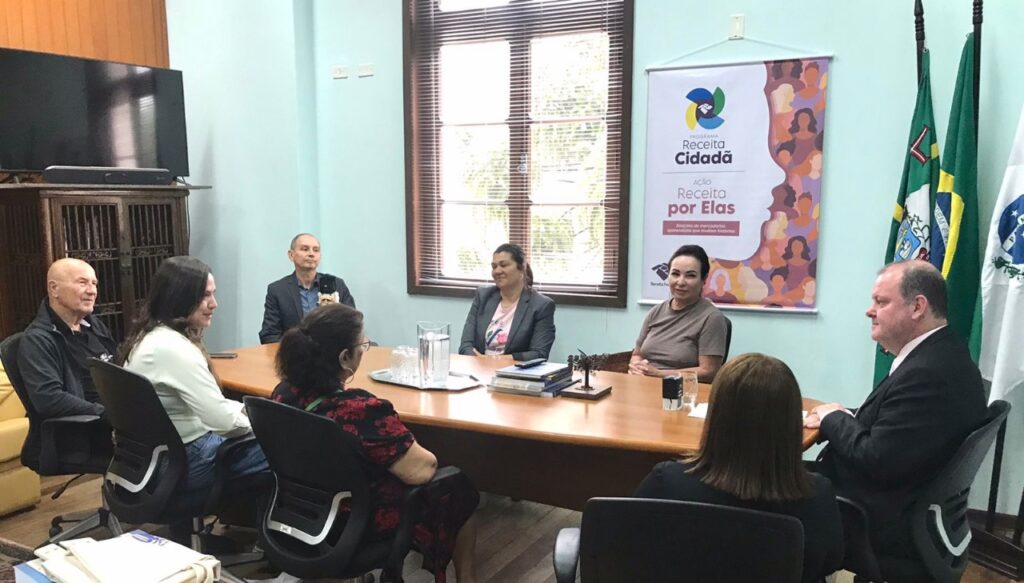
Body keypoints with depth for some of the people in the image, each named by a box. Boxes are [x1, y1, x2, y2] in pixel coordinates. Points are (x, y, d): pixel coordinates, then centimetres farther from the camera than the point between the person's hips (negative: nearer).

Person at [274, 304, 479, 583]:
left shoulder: (284, 393, -12)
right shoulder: (361, 410, -37)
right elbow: (421, 470, -28)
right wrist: (429, 458, -6)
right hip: (366, 527, -7)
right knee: (461, 488, 19)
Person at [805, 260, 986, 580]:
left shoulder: (928, 373, -26)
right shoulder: (940, 353, 5)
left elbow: (875, 460, -26)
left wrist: (832, 419, -11)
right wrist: (844, 417, -6)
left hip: (887, 525, -9)